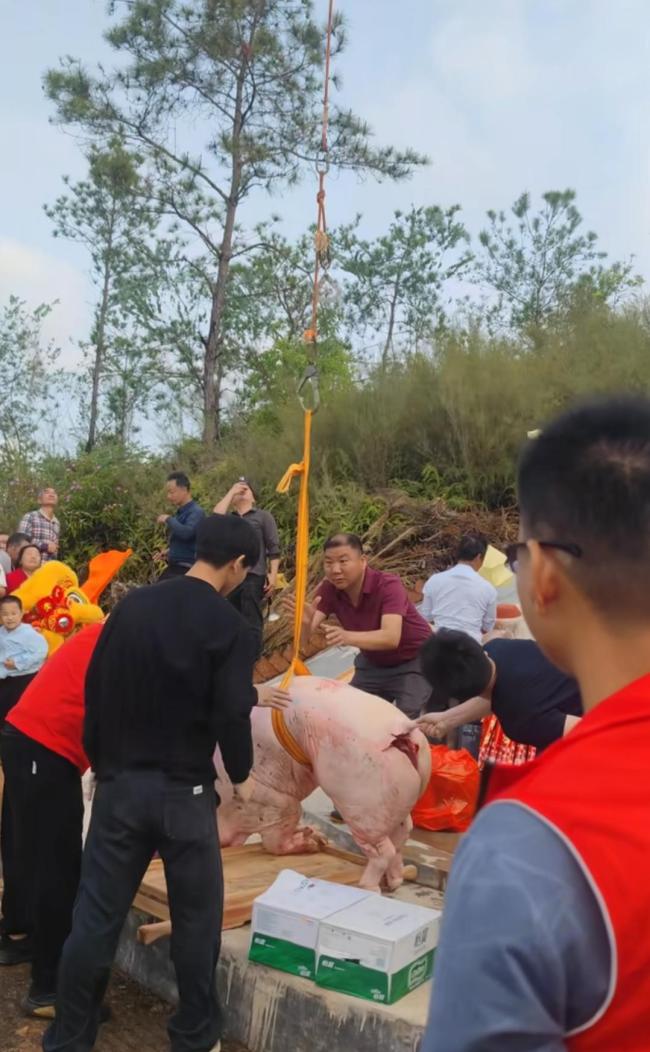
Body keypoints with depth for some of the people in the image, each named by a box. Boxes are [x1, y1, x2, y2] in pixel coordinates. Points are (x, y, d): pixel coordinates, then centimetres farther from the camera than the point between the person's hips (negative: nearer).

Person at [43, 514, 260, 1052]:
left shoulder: (133, 604, 2)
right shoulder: (229, 625, -12)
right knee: (196, 916, 13)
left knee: (96, 916, 12)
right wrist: (241, 775, 2)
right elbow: (232, 714, -16)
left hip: (119, 783, 4)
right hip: (184, 789, -4)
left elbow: (96, 687, 6)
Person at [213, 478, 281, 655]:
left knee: (252, 621, -3)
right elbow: (216, 515, -8)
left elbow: (274, 548, 1)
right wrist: (231, 492, 0)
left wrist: (273, 574, -8)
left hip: (254, 577, -4)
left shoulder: (263, 516, 6)